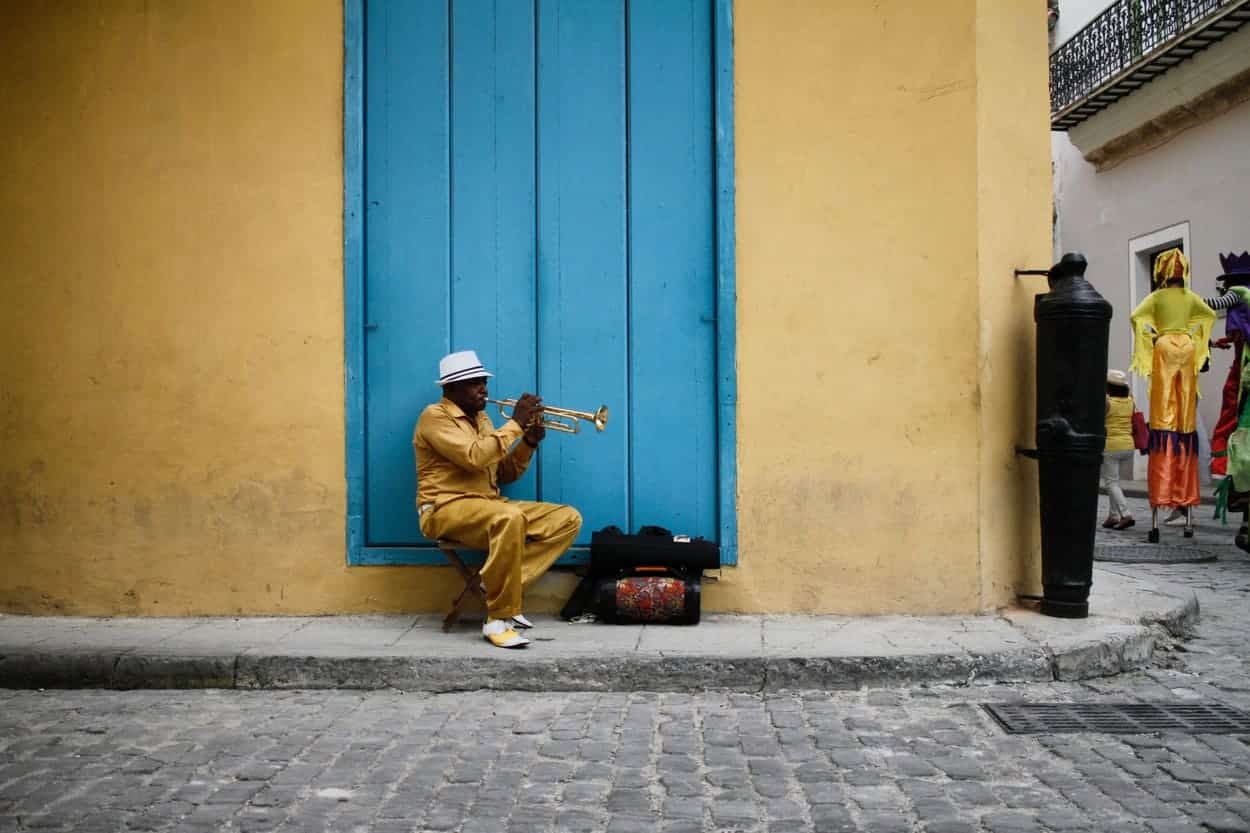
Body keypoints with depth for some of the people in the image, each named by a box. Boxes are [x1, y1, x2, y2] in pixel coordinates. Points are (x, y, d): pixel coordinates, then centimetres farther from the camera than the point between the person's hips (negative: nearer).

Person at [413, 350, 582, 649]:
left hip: (489, 505, 8)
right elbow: (474, 457, -23)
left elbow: (504, 474, 17)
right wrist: (516, 423, -16)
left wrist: (528, 442, 0)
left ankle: (499, 583, -13)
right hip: (447, 509, -8)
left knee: (568, 519, -6)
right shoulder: (435, 417, -7)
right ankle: (498, 620, -30)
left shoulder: (480, 419, 19)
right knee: (510, 519, -39)